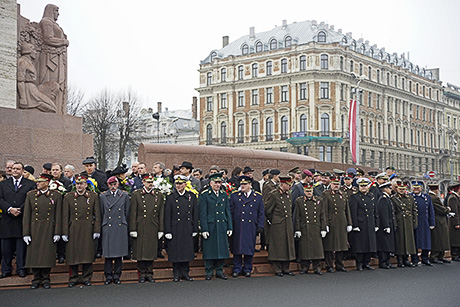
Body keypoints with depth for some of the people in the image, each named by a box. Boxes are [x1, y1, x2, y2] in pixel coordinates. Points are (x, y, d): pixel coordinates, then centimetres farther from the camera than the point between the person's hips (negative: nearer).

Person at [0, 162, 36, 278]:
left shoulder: (30, 184, 7)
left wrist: (20, 210, -13)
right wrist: (10, 209, -12)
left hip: (22, 219, -2)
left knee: (22, 246, 1)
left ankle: (21, 269, 8)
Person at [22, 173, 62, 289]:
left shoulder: (56, 195, 2)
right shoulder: (31, 195, 6)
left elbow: (58, 215, 1)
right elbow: (26, 215, 4)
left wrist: (57, 233, -4)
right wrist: (26, 233, -2)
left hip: (49, 230, -1)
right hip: (34, 229, 1)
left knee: (48, 254, 1)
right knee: (34, 254, 3)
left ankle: (45, 279, 14)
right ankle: (37, 279, 15)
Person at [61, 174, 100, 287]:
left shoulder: (93, 196, 5)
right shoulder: (68, 197, 4)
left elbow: (97, 215, 5)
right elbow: (65, 216, 1)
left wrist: (97, 230, -1)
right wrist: (65, 233, -4)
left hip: (88, 230, 0)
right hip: (73, 230, 0)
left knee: (88, 254, 3)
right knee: (72, 254, 3)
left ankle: (86, 278, 16)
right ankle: (73, 279, 16)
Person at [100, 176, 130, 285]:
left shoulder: (124, 196, 7)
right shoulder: (102, 196, 7)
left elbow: (127, 213, 11)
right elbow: (101, 214, 10)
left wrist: (123, 224, 10)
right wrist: (103, 226, 9)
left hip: (121, 228, 0)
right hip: (107, 229, 0)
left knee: (119, 253, 3)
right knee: (108, 253, 0)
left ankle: (117, 276, 12)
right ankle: (108, 276, 9)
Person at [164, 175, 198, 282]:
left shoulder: (192, 197, 7)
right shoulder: (170, 198, 0)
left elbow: (195, 214, 9)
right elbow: (167, 216, -2)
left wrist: (195, 229, 5)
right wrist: (168, 231, -7)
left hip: (188, 230, 2)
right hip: (175, 230, -2)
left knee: (187, 252, 5)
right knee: (175, 252, 1)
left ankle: (185, 273, 16)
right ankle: (176, 274, 12)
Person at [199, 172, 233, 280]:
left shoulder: (224, 195, 12)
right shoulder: (204, 195, -2)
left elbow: (228, 212, 13)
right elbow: (202, 213, -6)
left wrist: (230, 227, 7)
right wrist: (204, 229, -11)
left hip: (222, 226, 4)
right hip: (210, 226, -4)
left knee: (222, 248, 6)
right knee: (210, 249, 1)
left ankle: (219, 271, 17)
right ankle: (209, 272, 11)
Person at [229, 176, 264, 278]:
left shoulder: (258, 196, 8)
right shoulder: (234, 196, 6)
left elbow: (261, 213, 9)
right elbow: (230, 212, 5)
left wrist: (260, 226, 1)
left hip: (251, 227, 1)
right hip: (238, 228, -1)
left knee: (250, 248, 5)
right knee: (237, 248, 2)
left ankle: (247, 269, 16)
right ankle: (237, 269, 12)